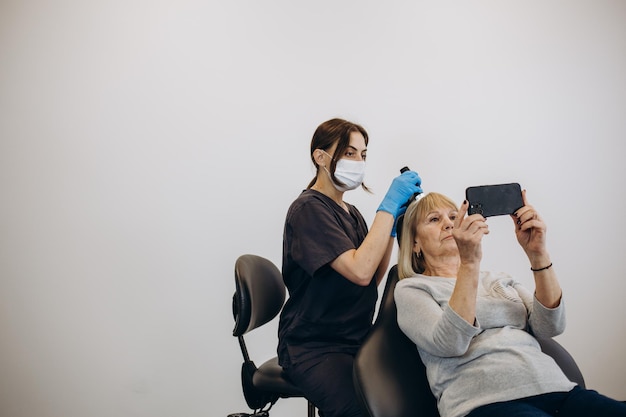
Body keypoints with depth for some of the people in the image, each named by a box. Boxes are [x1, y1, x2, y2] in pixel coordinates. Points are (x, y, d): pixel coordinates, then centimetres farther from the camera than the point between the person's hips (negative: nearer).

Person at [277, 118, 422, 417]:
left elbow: (373, 278, 9)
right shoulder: (309, 209, -12)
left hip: (357, 339, 7)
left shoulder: (350, 212, 15)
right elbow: (360, 271, -25)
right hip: (314, 348, -7)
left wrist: (393, 224, -1)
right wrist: (388, 206, -20)